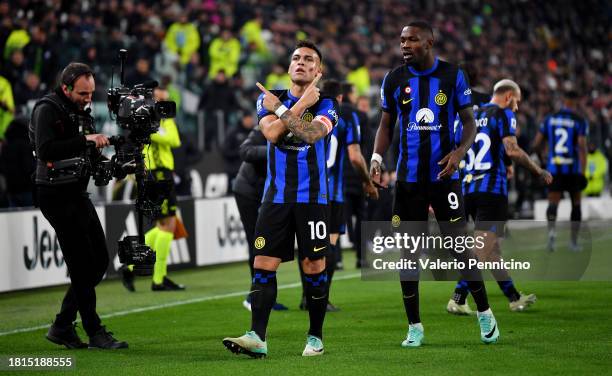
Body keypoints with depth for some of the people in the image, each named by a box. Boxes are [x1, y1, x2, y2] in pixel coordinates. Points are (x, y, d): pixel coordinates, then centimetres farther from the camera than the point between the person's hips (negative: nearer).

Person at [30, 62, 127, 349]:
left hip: (78, 193, 9)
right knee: (82, 265, -7)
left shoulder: (79, 111, 13)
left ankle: (62, 327, 14)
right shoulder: (47, 110, -12)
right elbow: (46, 151, -27)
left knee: (99, 261, 8)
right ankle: (95, 333, 0)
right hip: (56, 194, -9)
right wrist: (85, 140, -29)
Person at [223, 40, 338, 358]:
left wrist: (280, 109, -11)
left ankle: (315, 337, 13)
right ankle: (257, 337, -10)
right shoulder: (269, 99, 9)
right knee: (264, 265, -7)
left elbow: (312, 133, -19)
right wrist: (302, 103, -9)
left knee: (314, 267, 1)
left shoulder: (325, 105, 2)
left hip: (312, 196, -2)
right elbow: (271, 133, -11)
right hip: (276, 196, 2)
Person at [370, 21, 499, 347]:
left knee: (459, 247, -3)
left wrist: (460, 151, -17)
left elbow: (470, 123, 2)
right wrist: (376, 157, -5)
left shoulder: (452, 76, -2)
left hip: (444, 174, -2)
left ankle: (484, 313, 15)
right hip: (408, 178, 2)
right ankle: (414, 326, 11)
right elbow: (386, 125, 12)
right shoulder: (394, 80, 3)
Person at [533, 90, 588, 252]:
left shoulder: (549, 119, 7)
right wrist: (583, 172, -12)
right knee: (576, 203, 15)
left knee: (553, 203, -1)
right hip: (573, 169, -2)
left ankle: (552, 229, -33)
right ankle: (573, 241, 18)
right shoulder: (579, 121, -3)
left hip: (554, 168, 2)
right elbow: (582, 147, -12)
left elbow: (536, 144, 7)